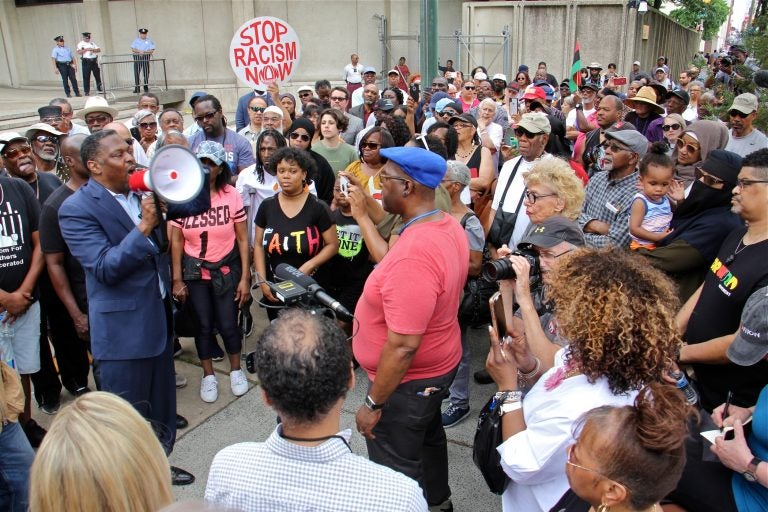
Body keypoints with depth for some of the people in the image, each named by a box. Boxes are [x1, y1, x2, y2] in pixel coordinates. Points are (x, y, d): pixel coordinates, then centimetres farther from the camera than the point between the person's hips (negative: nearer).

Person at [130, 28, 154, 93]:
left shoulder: (149, 41, 7)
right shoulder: (136, 40, 10)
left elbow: (152, 50, -3)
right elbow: (132, 49, 3)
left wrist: (144, 52, -14)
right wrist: (139, 51, -13)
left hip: (146, 58, -1)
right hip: (137, 58, 1)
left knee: (146, 73, -1)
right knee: (136, 73, -4)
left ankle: (146, 88, 9)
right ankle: (136, 88, -2)